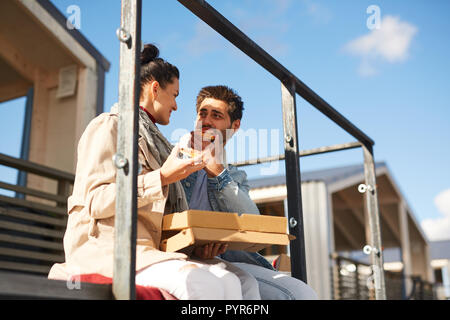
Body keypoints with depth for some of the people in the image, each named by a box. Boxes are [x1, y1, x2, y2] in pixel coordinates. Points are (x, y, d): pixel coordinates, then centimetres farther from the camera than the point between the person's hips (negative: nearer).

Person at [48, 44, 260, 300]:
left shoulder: (154, 140, 28)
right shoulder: (110, 126, 3)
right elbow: (96, 201, -12)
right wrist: (162, 178, -18)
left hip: (155, 248, 8)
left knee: (243, 282, -15)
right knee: (206, 285, -33)